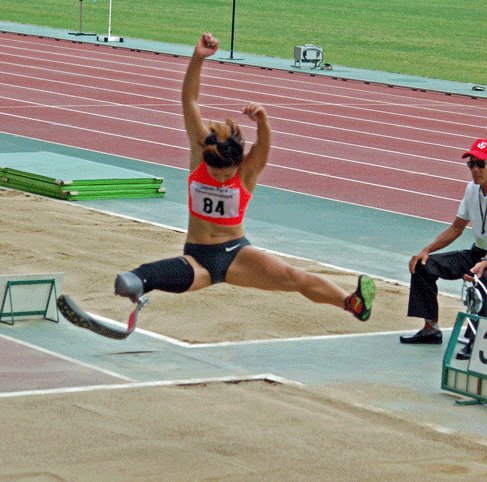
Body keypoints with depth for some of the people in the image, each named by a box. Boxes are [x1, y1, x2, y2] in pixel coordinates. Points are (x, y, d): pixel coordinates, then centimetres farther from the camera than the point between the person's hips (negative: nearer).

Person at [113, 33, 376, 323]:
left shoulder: (249, 170, -8)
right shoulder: (199, 153, -5)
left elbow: (265, 144, -31)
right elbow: (190, 101, -12)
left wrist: (262, 121, -53)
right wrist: (198, 59, -23)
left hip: (235, 254, -1)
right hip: (197, 255, 1)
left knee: (292, 276, -17)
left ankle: (351, 302, -18)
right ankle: (135, 283, -59)